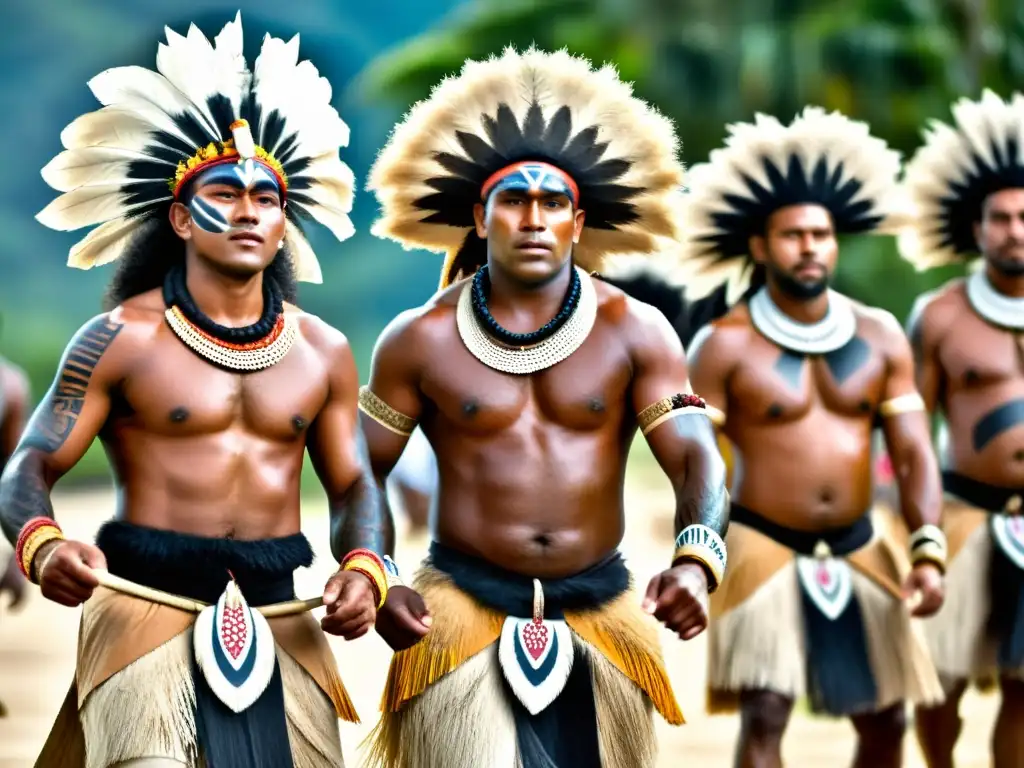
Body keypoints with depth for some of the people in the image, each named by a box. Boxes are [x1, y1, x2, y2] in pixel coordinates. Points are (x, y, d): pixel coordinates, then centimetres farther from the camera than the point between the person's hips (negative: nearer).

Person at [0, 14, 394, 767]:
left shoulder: (322, 351, 11)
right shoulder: (122, 338, -1)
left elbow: (353, 484, 15)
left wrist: (364, 567, -7)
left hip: (283, 620, 4)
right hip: (148, 608, -4)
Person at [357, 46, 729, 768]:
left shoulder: (634, 331, -1)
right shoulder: (421, 340, -1)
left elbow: (697, 457, -10)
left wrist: (696, 560, -29)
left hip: (601, 618, 2)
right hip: (465, 611, -1)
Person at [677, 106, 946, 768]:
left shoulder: (879, 336, 4)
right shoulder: (726, 347, -7)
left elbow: (913, 452, 3)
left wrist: (928, 552, -9)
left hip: (860, 554, 5)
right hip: (766, 552, -4)